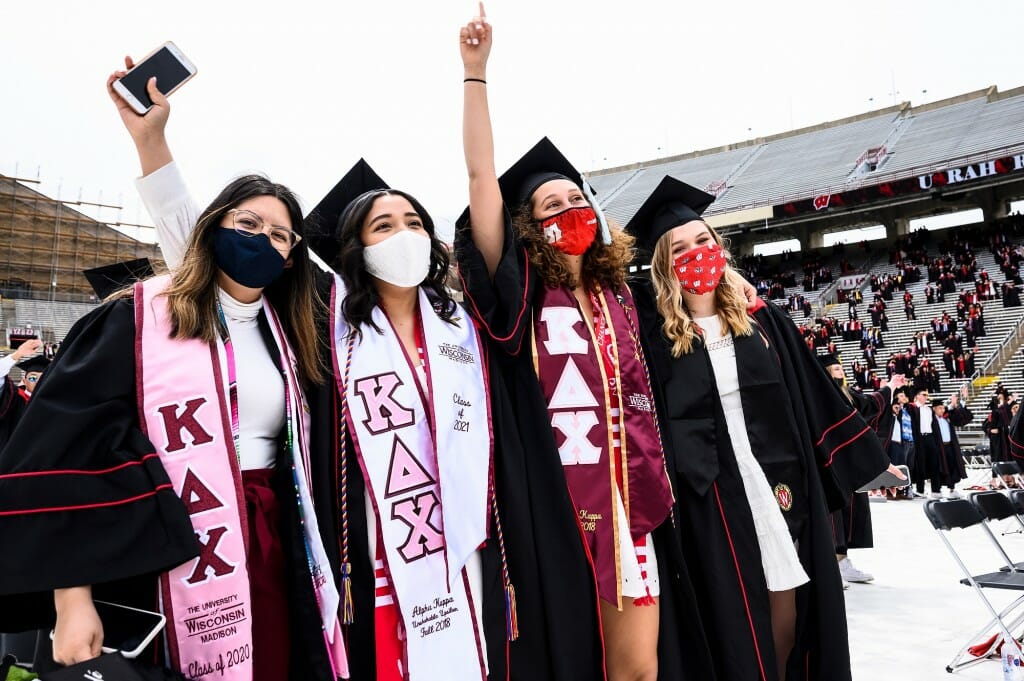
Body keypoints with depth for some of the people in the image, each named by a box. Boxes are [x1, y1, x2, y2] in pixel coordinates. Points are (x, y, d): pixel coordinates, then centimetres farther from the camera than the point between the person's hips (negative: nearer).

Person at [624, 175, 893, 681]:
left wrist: (861, 462, 12)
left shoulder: (764, 321, 7)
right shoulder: (658, 336, 0)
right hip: (715, 502, -2)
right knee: (738, 631, 5)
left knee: (791, 621, 11)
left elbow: (816, 398, 11)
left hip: (783, 488, 3)